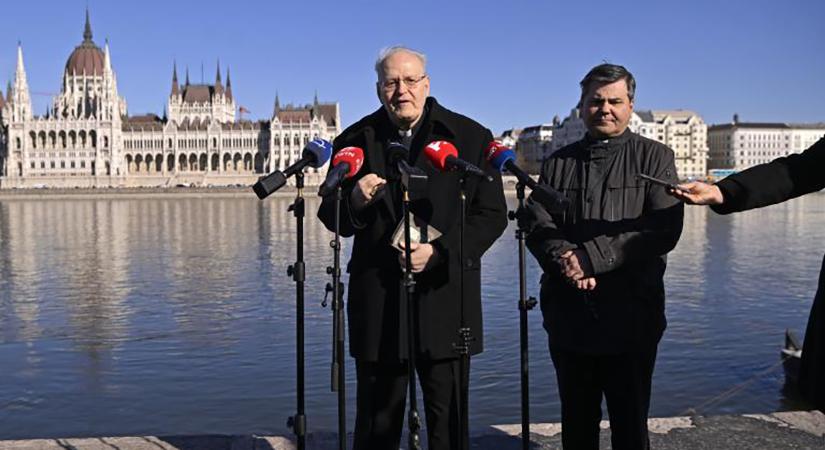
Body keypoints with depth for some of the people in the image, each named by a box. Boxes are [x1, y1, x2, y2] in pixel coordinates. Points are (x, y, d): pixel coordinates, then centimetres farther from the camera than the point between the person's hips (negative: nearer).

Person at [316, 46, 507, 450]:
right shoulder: (356, 140, 5)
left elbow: (492, 215, -2)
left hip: (445, 298, -1)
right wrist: (355, 200, -16)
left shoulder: (471, 137, 1)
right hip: (377, 300, 1)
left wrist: (438, 252, -15)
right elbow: (330, 218, 7)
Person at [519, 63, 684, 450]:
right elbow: (536, 223, 2)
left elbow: (664, 228, -11)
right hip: (568, 314, 3)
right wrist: (564, 260, -19)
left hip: (630, 318, -3)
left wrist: (590, 257, -18)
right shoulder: (558, 164, 12)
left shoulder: (655, 158, 2)